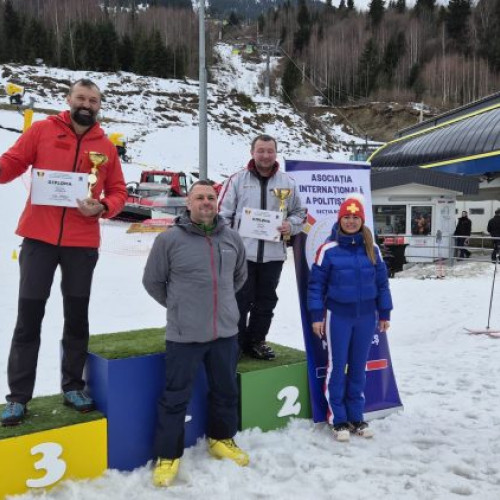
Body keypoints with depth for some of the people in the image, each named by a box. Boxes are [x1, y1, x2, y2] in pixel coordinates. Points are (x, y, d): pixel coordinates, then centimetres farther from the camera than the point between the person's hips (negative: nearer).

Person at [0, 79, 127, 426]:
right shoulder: (42, 130, 3)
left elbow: (118, 192, 10)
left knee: (77, 317, 11)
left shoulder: (106, 147, 7)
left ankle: (73, 386, 27)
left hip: (82, 243, 2)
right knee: (29, 317, 3)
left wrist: (102, 208, -10)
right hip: (39, 238, -1)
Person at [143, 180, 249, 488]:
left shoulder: (232, 238, 2)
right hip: (184, 335, -4)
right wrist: (177, 305, 6)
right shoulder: (169, 240, -10)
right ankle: (168, 456, 21)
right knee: (176, 398, 5)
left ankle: (222, 439, 40)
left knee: (226, 392, 19)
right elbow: (152, 281, 3)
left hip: (226, 332, 4)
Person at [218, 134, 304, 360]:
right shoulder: (237, 180, 0)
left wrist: (290, 225, -7)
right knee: (240, 301, 2)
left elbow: (299, 212, 15)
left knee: (266, 301, 12)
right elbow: (223, 214, 0)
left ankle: (256, 341, 27)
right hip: (242, 252, -3)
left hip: (273, 254, 3)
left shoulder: (287, 182, 6)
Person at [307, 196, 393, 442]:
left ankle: (356, 416, 24)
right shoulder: (328, 249, -8)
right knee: (337, 367, 5)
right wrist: (316, 316, -7)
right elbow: (316, 284, -5)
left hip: (366, 316, 3)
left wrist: (384, 314, 8)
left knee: (359, 367, 12)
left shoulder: (372, 250, 2)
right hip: (338, 316, -3)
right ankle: (338, 419, 16)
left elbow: (382, 283, 8)